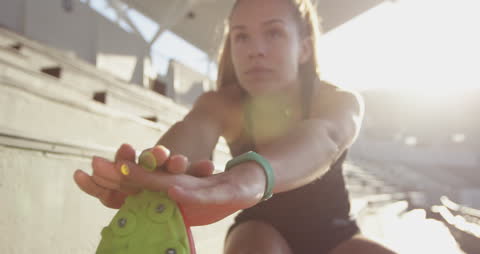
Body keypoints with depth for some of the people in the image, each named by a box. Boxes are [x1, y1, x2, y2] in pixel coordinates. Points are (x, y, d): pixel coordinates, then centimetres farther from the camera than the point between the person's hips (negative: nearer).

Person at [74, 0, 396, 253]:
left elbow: (321, 138, -50)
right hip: (262, 227, 0)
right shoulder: (222, 104, -20)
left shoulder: (340, 101, -25)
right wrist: (156, 168, -72)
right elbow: (195, 129, -45)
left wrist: (249, 177, -75)